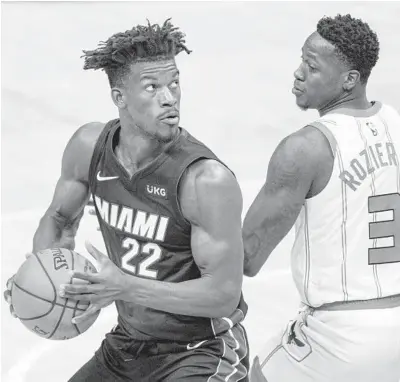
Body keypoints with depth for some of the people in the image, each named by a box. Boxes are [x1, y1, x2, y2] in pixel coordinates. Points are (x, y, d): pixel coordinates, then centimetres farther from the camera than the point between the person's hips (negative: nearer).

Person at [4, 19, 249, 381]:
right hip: (128, 342, 6)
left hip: (202, 353, -5)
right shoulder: (89, 146, -10)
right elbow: (60, 218, 8)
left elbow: (225, 294, -24)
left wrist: (127, 287, -32)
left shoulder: (208, 180, -27)